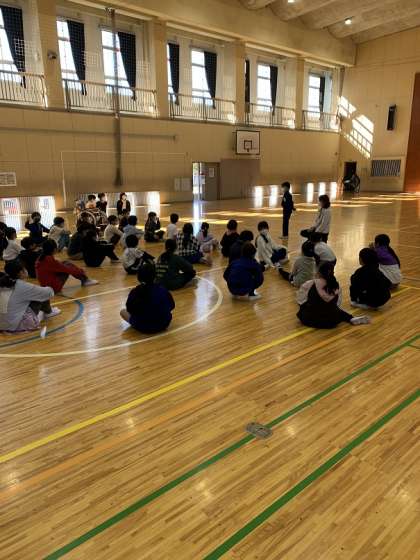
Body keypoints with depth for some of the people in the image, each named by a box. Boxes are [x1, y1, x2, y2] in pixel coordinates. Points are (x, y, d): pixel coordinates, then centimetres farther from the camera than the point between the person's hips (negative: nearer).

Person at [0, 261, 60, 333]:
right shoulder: (23, 286, -13)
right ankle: (48, 312, 28)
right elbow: (48, 292, -5)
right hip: (16, 325, -7)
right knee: (42, 296, 4)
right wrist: (50, 289, 18)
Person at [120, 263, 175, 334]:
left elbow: (129, 309, -3)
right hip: (163, 325, 4)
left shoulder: (135, 292, -11)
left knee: (122, 312, 19)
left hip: (142, 327, -4)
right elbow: (172, 306, 5)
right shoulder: (162, 290, -4)